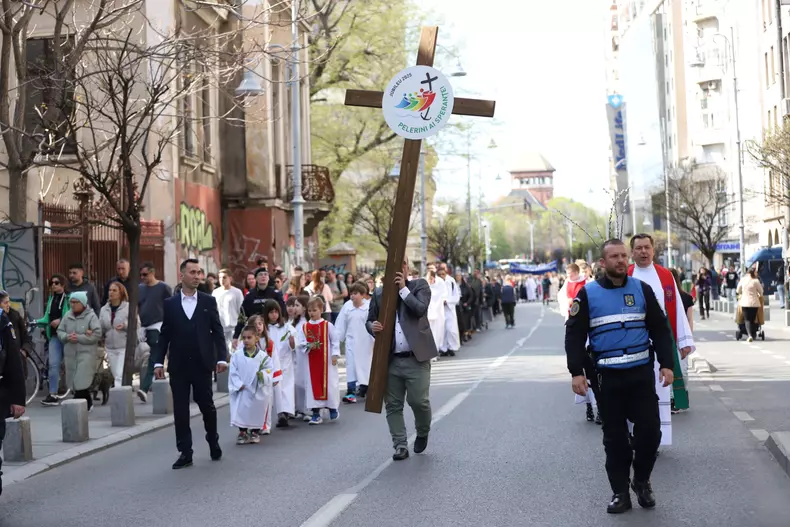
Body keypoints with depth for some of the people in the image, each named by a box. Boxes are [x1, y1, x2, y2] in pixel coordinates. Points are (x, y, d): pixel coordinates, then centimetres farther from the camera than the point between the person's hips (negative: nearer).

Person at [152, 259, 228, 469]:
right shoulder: (170, 304, 4)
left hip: (202, 364, -1)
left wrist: (222, 357, -9)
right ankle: (185, 453, 8)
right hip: (178, 365, 1)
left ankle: (213, 442, 29)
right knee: (180, 410, 2)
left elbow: (217, 332, 1)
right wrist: (158, 362, -3)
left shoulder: (208, 301, 3)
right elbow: (164, 335, 5)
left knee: (207, 405, 6)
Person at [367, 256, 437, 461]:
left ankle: (422, 433, 24)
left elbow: (420, 309, -13)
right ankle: (400, 445, 12)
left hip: (416, 358, -3)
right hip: (390, 359, 3)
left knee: (418, 400, -5)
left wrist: (403, 289, -11)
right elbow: (369, 319, 15)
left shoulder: (420, 286, 3)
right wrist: (372, 327, -8)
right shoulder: (379, 293, 9)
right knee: (393, 405, 4)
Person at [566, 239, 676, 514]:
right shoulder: (588, 294, -1)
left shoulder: (642, 289, 5)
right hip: (608, 376, -1)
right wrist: (576, 372, -8)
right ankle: (620, 492, 14)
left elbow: (660, 329, 8)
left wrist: (666, 364, 0)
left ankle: (642, 481, 21)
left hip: (642, 373, 1)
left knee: (650, 429, -2)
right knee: (614, 436, 4)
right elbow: (575, 334, -1)